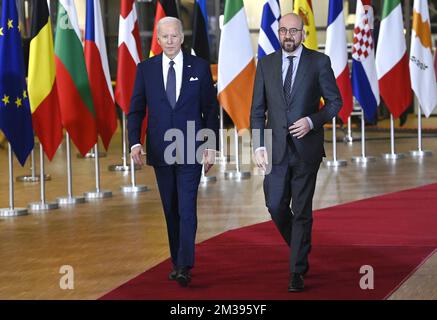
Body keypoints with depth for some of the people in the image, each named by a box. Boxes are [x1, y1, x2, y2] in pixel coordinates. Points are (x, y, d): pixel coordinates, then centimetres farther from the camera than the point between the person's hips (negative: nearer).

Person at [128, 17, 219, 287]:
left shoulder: (200, 67, 1)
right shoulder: (146, 69, 4)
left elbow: (211, 109, 3)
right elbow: (136, 110, 5)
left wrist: (211, 146, -2)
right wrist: (135, 142, -9)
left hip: (191, 150, -2)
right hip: (160, 151, 2)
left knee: (187, 209, -11)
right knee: (171, 211, 10)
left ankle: (184, 267, -14)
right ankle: (177, 262, 19)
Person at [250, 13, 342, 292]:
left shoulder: (319, 62, -1)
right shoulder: (266, 64, 6)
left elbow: (335, 101, 2)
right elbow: (258, 109, 7)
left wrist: (312, 121, -15)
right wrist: (259, 146, -2)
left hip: (306, 147, -3)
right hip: (276, 147, 3)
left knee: (302, 210, -1)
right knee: (276, 206, 2)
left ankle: (297, 272, 6)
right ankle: (301, 248, 30)